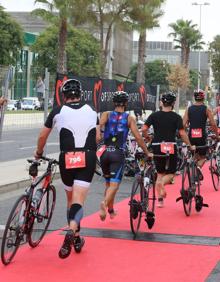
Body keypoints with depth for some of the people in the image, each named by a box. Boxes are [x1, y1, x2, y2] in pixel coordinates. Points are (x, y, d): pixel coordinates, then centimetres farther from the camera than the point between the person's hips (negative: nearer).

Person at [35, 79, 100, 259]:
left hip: (67, 159, 0)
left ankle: (77, 238, 24)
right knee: (78, 200, -6)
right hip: (88, 158, 0)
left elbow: (43, 136, 12)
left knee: (71, 199, 17)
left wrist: (39, 153, 30)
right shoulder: (91, 111, 11)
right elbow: (97, 137, 16)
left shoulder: (58, 112, 4)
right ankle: (71, 232, -32)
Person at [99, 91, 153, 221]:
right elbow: (138, 137, 1)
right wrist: (147, 153, 11)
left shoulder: (106, 114, 9)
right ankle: (104, 203, -32)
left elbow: (99, 127, -11)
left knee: (108, 183, 19)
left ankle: (111, 210, 28)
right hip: (118, 153, -3)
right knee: (114, 184, -6)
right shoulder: (129, 118, 6)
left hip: (105, 152, 3)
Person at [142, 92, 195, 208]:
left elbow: (144, 129, -5)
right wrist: (190, 146, 4)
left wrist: (148, 138, 13)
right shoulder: (176, 117, -2)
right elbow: (182, 134, -7)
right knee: (171, 173, 11)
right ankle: (162, 184, -23)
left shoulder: (154, 115, 3)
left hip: (157, 147, 2)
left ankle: (160, 199, 13)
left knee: (160, 173, 16)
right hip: (171, 146, -2)